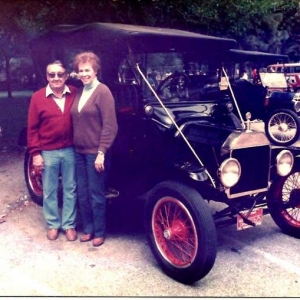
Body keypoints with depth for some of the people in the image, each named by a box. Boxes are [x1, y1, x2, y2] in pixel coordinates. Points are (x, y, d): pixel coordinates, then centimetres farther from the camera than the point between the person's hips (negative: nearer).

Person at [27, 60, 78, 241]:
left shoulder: (75, 94, -2)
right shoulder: (38, 97, -4)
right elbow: (32, 128, -2)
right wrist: (35, 153, -5)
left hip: (70, 150, 1)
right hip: (48, 152, 0)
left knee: (70, 189, 11)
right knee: (49, 191, 11)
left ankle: (69, 225, 25)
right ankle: (53, 224, 28)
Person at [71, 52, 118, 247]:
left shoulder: (103, 92, -11)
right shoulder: (79, 93, 10)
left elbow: (110, 126, -16)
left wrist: (101, 152, -18)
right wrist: (74, 145, 10)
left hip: (95, 152, -7)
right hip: (79, 151, 7)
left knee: (96, 194, 3)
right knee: (82, 193, 14)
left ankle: (99, 232, 19)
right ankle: (88, 229, 29)